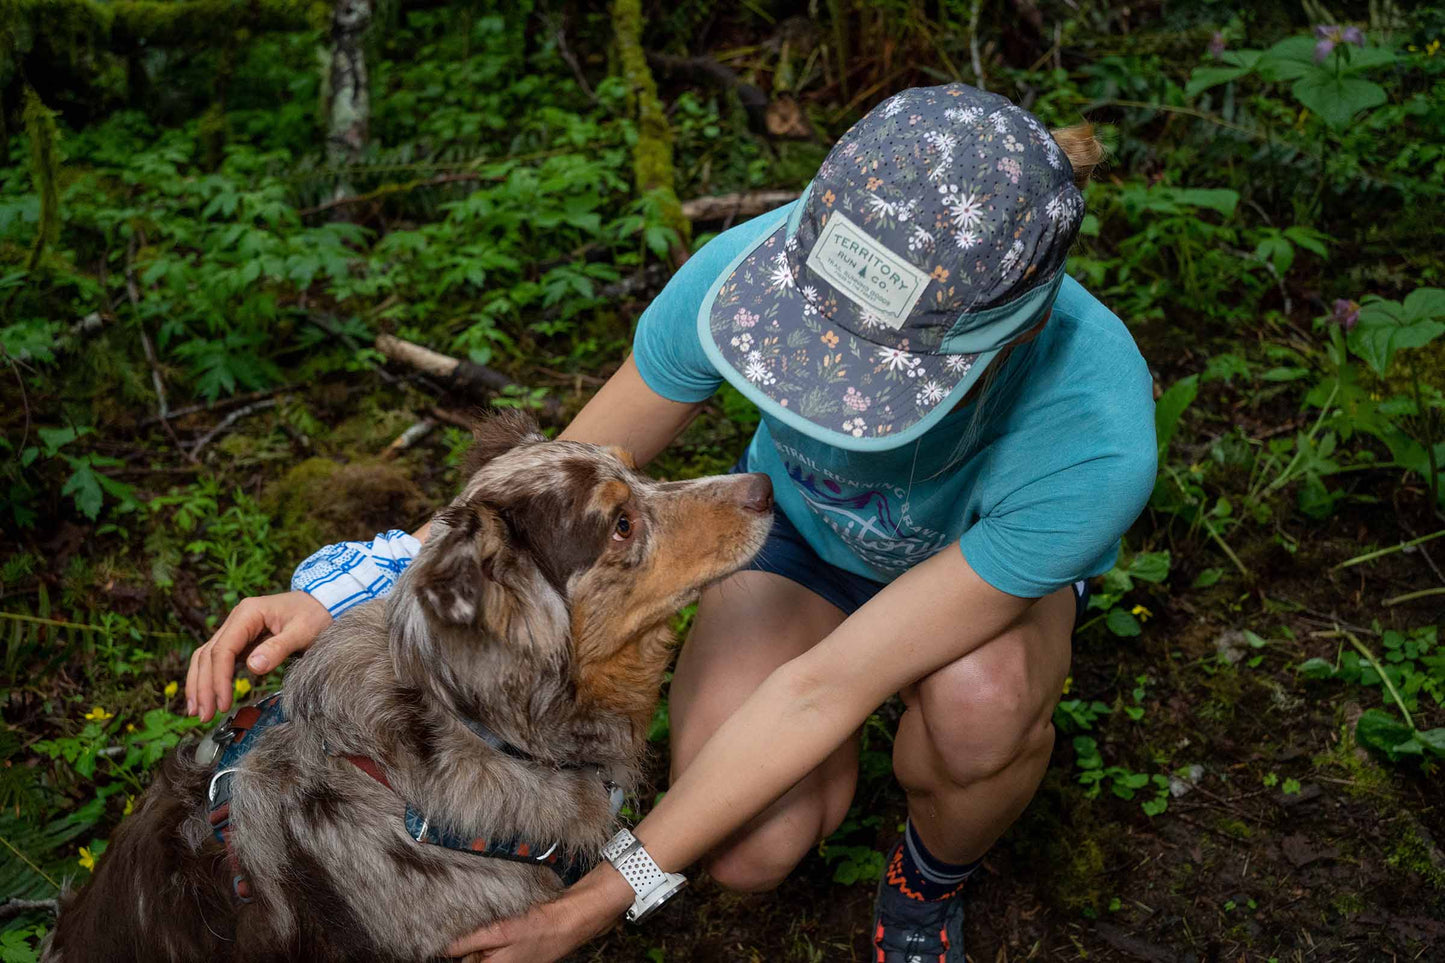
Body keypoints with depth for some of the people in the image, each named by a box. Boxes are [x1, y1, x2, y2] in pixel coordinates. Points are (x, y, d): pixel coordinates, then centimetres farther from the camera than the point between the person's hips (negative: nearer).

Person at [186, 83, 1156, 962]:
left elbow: (823, 690, -36)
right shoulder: (752, 265, -35)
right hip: (801, 532, 1)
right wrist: (351, 590, -31)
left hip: (996, 564, 0)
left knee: (979, 695, -37)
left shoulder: (1097, 444, -41)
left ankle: (932, 880, 0)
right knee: (749, 852, -24)